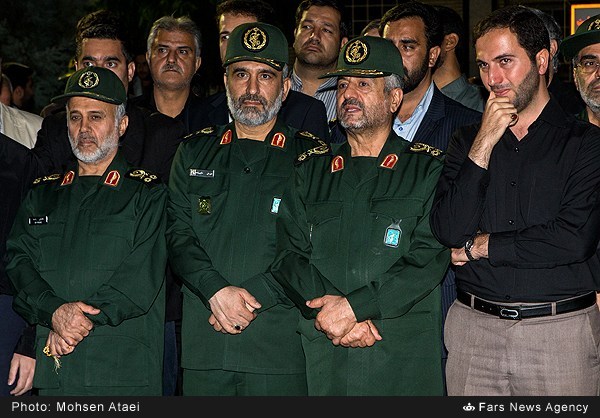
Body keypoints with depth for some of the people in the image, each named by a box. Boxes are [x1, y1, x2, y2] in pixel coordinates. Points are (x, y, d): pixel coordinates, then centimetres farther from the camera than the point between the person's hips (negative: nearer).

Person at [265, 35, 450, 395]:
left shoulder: (429, 168, 3)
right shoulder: (311, 171, 13)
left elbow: (429, 260, -8)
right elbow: (288, 256, 4)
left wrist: (352, 307, -16)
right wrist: (330, 313, -13)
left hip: (404, 355, -2)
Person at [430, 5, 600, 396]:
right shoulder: (468, 140, 10)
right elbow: (449, 232, -2)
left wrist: (481, 246, -5)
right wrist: (484, 146, -8)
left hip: (559, 332, -3)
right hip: (473, 329, 3)